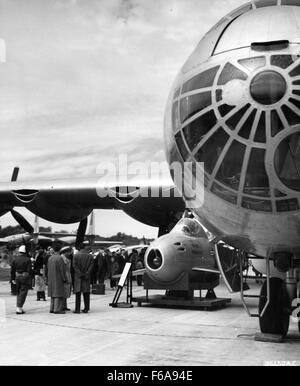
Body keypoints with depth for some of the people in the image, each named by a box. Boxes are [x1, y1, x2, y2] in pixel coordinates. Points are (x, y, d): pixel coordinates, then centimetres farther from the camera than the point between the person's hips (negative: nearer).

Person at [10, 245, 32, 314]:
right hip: (25, 277, -5)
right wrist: (30, 278, -2)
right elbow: (29, 270, -12)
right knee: (23, 293, -2)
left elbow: (12, 270, 6)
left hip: (17, 277, 5)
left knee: (18, 293, 17)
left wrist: (12, 278, 13)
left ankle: (19, 308, 21)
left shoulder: (15, 259, 4)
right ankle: (19, 308, -8)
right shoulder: (27, 259, -10)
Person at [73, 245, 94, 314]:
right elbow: (91, 266, -4)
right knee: (86, 293, 8)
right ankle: (86, 308, 10)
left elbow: (74, 265, -9)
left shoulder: (75, 255, -3)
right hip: (87, 277, 2)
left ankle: (77, 309, -3)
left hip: (78, 277, -2)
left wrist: (80, 274, -9)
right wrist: (86, 274, -9)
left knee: (78, 293, 1)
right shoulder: (90, 256, 3)